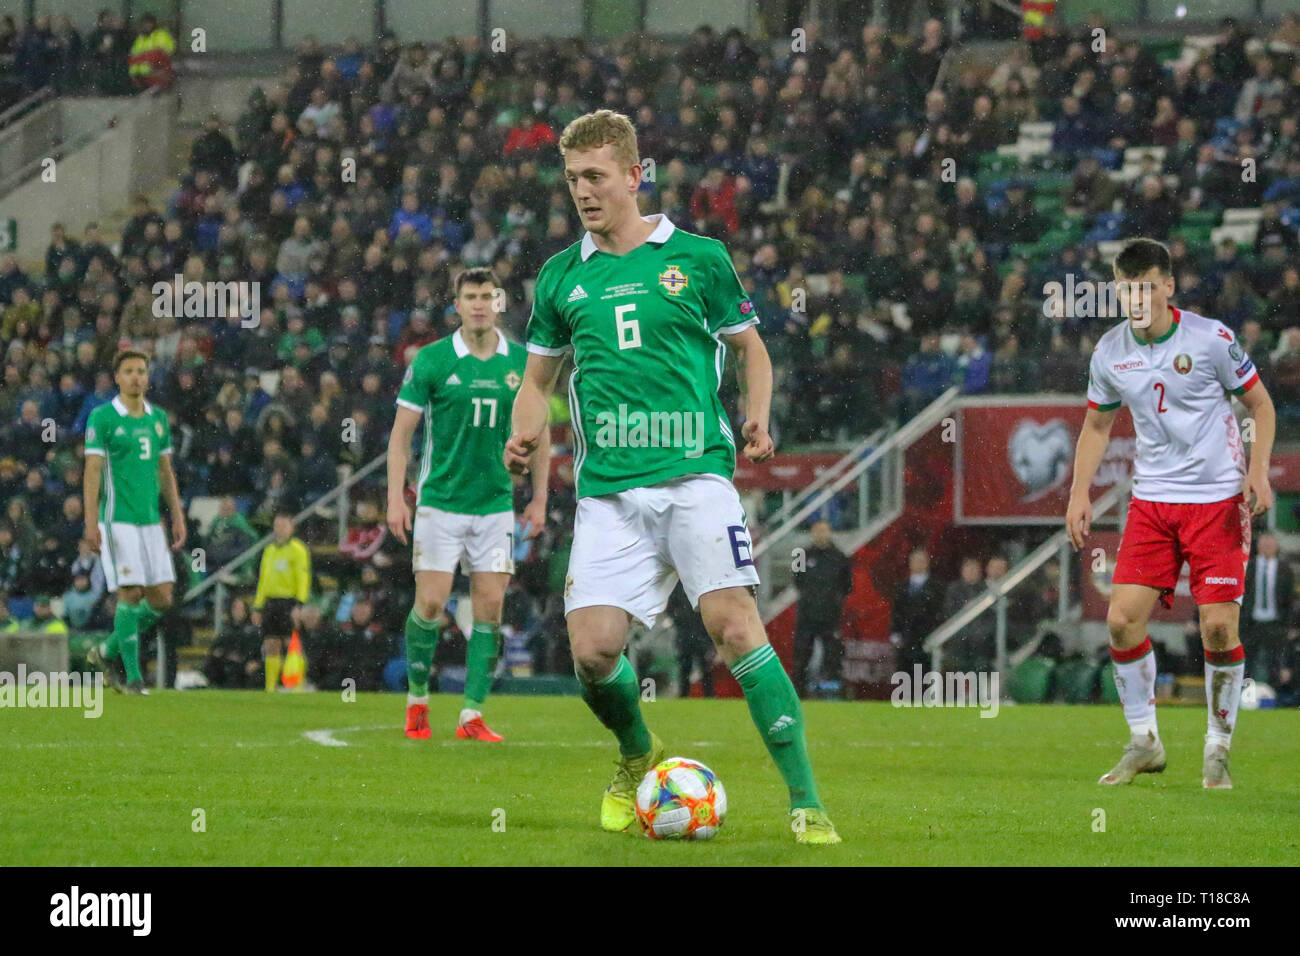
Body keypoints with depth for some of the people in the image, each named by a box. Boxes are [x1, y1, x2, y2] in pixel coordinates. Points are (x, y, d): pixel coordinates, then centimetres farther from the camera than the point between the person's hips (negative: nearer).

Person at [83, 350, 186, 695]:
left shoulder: (159, 418, 12)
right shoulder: (102, 418, -5)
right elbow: (92, 471, -8)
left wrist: (178, 517, 12)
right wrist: (91, 522, -15)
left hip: (151, 520, 6)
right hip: (118, 520, -6)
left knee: (161, 599, 2)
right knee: (130, 594, -10)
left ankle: (107, 652, 20)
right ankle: (133, 676, -1)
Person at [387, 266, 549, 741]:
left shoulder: (522, 362, 3)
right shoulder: (431, 360, -4)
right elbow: (401, 432, -1)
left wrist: (539, 498, 10)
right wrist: (396, 497, -8)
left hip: (497, 503, 2)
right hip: (440, 501, -2)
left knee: (490, 607, -3)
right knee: (431, 602, -7)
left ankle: (472, 715, 1)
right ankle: (417, 699, 13)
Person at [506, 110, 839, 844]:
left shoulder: (698, 259, 6)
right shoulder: (563, 276, 13)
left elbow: (751, 346, 15)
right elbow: (540, 375, 23)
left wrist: (757, 419, -2)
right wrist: (526, 433, 3)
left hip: (695, 473, -3)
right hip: (608, 490, 3)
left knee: (736, 626, -18)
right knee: (593, 649, -10)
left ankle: (807, 802, -13)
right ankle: (637, 757, 22)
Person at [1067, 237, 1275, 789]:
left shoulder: (1210, 338, -10)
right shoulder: (1110, 352, 1)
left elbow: (1260, 403, 1)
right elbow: (1097, 424, 16)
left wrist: (1258, 471, -13)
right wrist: (1079, 493, 6)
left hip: (1218, 499, -3)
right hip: (1152, 501, 3)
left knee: (1219, 628, -9)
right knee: (1123, 619, -7)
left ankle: (1218, 750, 7)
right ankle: (1144, 742, 9)